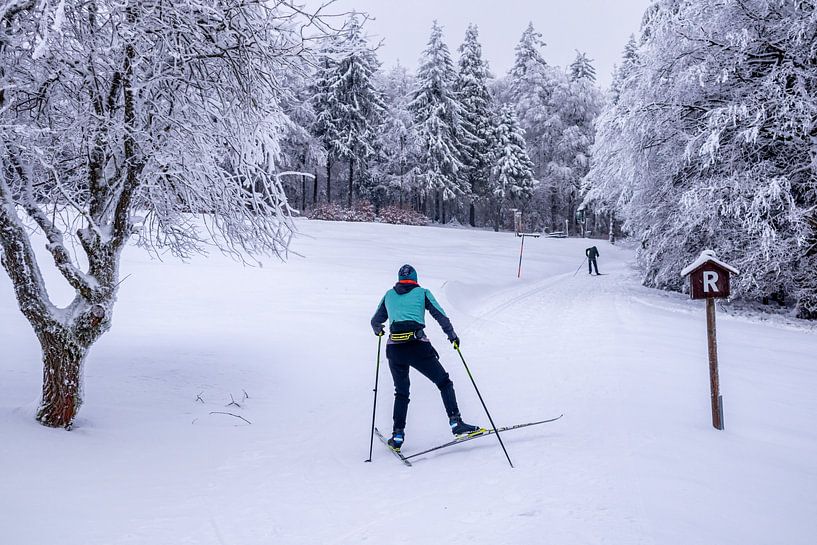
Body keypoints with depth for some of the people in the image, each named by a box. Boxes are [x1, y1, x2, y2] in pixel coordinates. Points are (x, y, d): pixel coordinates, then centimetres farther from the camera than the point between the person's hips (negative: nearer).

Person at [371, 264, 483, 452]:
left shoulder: (389, 295, 19)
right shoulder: (422, 292, 12)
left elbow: (375, 322, 27)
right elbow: (440, 315, 4)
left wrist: (378, 330, 47)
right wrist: (452, 335, 14)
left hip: (394, 349, 3)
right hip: (418, 346, -3)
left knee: (401, 393, 19)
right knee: (444, 382, 12)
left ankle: (398, 435, 13)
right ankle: (455, 422, 1)